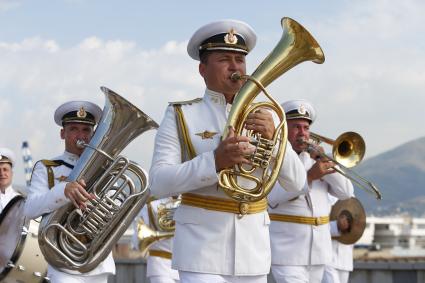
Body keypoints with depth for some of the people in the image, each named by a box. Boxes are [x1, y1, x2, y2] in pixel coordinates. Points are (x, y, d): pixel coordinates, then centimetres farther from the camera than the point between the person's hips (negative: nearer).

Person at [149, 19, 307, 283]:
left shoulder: (263, 117, 11)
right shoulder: (181, 115, 1)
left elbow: (297, 182, 3)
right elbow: (159, 183, -9)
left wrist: (273, 137, -15)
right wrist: (215, 161, -24)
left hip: (253, 246, 4)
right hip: (202, 242, -4)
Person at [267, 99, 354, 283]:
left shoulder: (314, 160, 15)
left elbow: (346, 192, 6)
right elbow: (272, 197, -20)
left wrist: (323, 160, -6)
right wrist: (309, 176, -28)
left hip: (318, 251, 6)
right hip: (287, 251, -6)